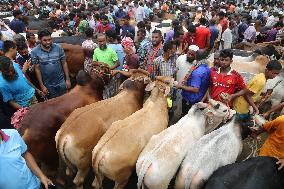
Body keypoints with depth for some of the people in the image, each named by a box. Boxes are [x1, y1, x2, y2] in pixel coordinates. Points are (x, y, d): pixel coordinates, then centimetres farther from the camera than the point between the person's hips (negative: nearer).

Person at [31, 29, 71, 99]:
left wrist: (67, 79, -2)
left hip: (61, 82, 1)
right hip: (48, 84, 0)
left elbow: (64, 63, -2)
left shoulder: (58, 48, -10)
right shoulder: (35, 51, -11)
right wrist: (42, 85, -5)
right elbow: (37, 69, -6)